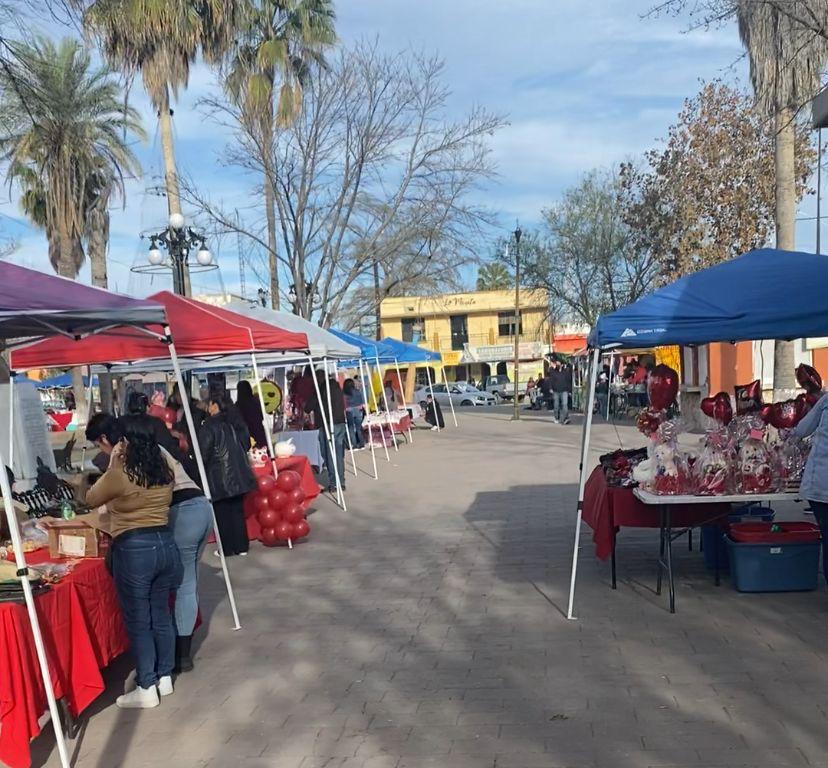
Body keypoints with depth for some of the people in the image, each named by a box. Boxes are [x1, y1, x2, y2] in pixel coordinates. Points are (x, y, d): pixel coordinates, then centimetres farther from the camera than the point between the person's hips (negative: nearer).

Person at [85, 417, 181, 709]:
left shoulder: (119, 475, -14)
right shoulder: (165, 472, 4)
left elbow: (91, 500, 4)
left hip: (134, 550, -7)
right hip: (165, 544, 7)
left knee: (138, 622, 5)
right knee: (161, 614, 18)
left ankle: (146, 689, 14)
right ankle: (165, 677, 29)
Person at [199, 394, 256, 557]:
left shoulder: (209, 427, -14)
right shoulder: (237, 423, 5)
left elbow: (203, 454, -15)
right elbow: (246, 445, 15)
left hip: (219, 477, -5)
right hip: (238, 474, 6)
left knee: (222, 513, 6)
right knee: (238, 510, 12)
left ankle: (227, 548, 11)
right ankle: (241, 546, 16)